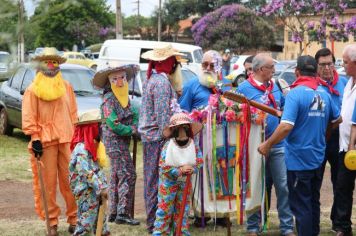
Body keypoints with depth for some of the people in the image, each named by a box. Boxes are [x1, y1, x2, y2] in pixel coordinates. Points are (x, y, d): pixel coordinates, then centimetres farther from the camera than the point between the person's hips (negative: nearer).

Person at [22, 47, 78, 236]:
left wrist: (76, 135, 12)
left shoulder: (66, 87, 13)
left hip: (67, 140, 2)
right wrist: (35, 138, -8)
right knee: (49, 183, -1)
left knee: (69, 181, -1)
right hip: (45, 142, -2)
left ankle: (74, 218, 7)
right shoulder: (33, 89, 3)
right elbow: (28, 117, 0)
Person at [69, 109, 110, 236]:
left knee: (99, 219, 16)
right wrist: (101, 188, -25)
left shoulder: (91, 147, 12)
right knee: (86, 221, -7)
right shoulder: (81, 150, -20)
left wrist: (103, 186, 10)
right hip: (86, 193, -10)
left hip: (95, 192, 10)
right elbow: (88, 173, -25)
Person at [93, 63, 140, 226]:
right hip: (114, 141, -9)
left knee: (116, 176, 12)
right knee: (128, 175, -12)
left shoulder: (124, 97, 13)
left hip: (122, 141, 9)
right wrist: (131, 130, -11)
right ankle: (123, 213, -11)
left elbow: (134, 114, 10)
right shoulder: (109, 99, -13)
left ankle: (113, 213, 18)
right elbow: (113, 124, -18)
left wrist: (134, 125, -10)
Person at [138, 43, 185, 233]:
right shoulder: (162, 82, -15)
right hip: (158, 138, -10)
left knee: (153, 181, 12)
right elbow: (163, 116, -20)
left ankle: (153, 221, 18)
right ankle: (156, 222, -5)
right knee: (159, 182, -7)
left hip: (150, 138, 10)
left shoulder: (153, 79, 16)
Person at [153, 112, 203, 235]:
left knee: (183, 208, 12)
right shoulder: (168, 146, -17)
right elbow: (164, 167, -19)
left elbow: (200, 162, -7)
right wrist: (180, 170, -27)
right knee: (164, 208, 1)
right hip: (169, 181, -4)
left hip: (185, 182, 4)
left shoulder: (193, 145, -6)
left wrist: (191, 169, -26)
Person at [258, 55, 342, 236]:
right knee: (313, 202, 19)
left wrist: (267, 144, -16)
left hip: (298, 160, -7)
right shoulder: (324, 94, 4)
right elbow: (337, 119, 18)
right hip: (317, 158, 7)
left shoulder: (295, 94, -17)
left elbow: (286, 126, -27)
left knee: (301, 206, 1)